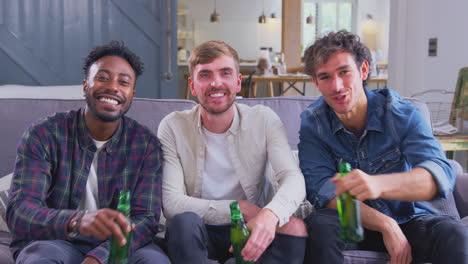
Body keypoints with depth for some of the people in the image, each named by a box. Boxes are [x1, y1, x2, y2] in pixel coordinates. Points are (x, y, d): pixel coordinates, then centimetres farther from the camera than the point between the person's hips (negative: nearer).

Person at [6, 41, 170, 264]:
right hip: (54, 242, -1)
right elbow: (18, 212, -19)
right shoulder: (43, 135, -8)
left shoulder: (146, 144, -3)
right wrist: (77, 221, -41)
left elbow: (146, 219, -10)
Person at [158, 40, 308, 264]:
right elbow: (171, 203, -16)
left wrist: (270, 214, -41)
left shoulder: (264, 120, -4)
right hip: (194, 234, -1)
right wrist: (240, 209, -22)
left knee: (295, 227, -28)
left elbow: (293, 178, -18)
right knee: (185, 220, -35)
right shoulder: (173, 127, -8)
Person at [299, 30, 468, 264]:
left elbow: (440, 174, -29)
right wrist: (385, 225, -29)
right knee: (320, 225, -32)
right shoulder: (312, 122, -9)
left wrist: (378, 184, -50)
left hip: (407, 219, -1)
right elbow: (320, 189, -17)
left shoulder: (402, 115, -13)